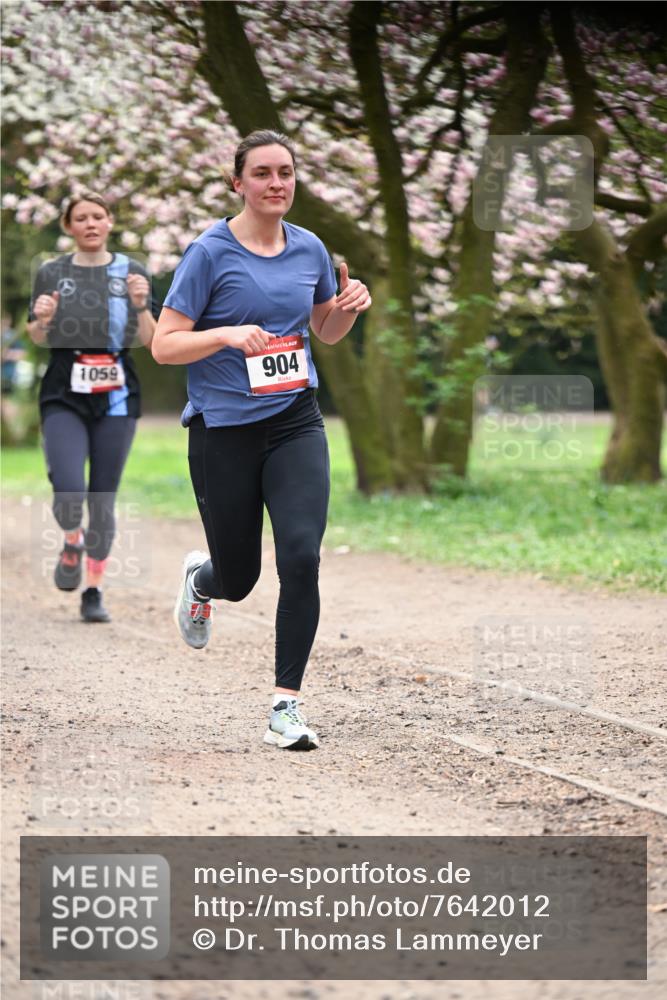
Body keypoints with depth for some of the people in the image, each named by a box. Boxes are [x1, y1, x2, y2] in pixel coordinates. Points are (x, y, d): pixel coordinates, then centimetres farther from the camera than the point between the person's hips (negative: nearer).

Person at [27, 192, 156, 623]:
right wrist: (42, 320, -12)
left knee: (103, 500, 1)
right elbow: (36, 340, 10)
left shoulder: (131, 272, 6)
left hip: (116, 398, 1)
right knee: (69, 493, -16)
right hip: (64, 396, 0)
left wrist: (141, 305, -16)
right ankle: (73, 543, 18)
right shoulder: (51, 274, 7)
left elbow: (151, 341, 3)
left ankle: (95, 591, 15)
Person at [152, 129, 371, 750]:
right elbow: (164, 346, -10)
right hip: (223, 429, -2)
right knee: (238, 578, 9)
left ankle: (285, 709, -8)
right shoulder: (210, 253, -9)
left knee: (301, 558, -16)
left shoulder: (310, 250, 5)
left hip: (295, 423, 3)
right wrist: (227, 334, -25)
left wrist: (350, 307, -1)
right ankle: (199, 578, 49)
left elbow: (328, 331, 20)